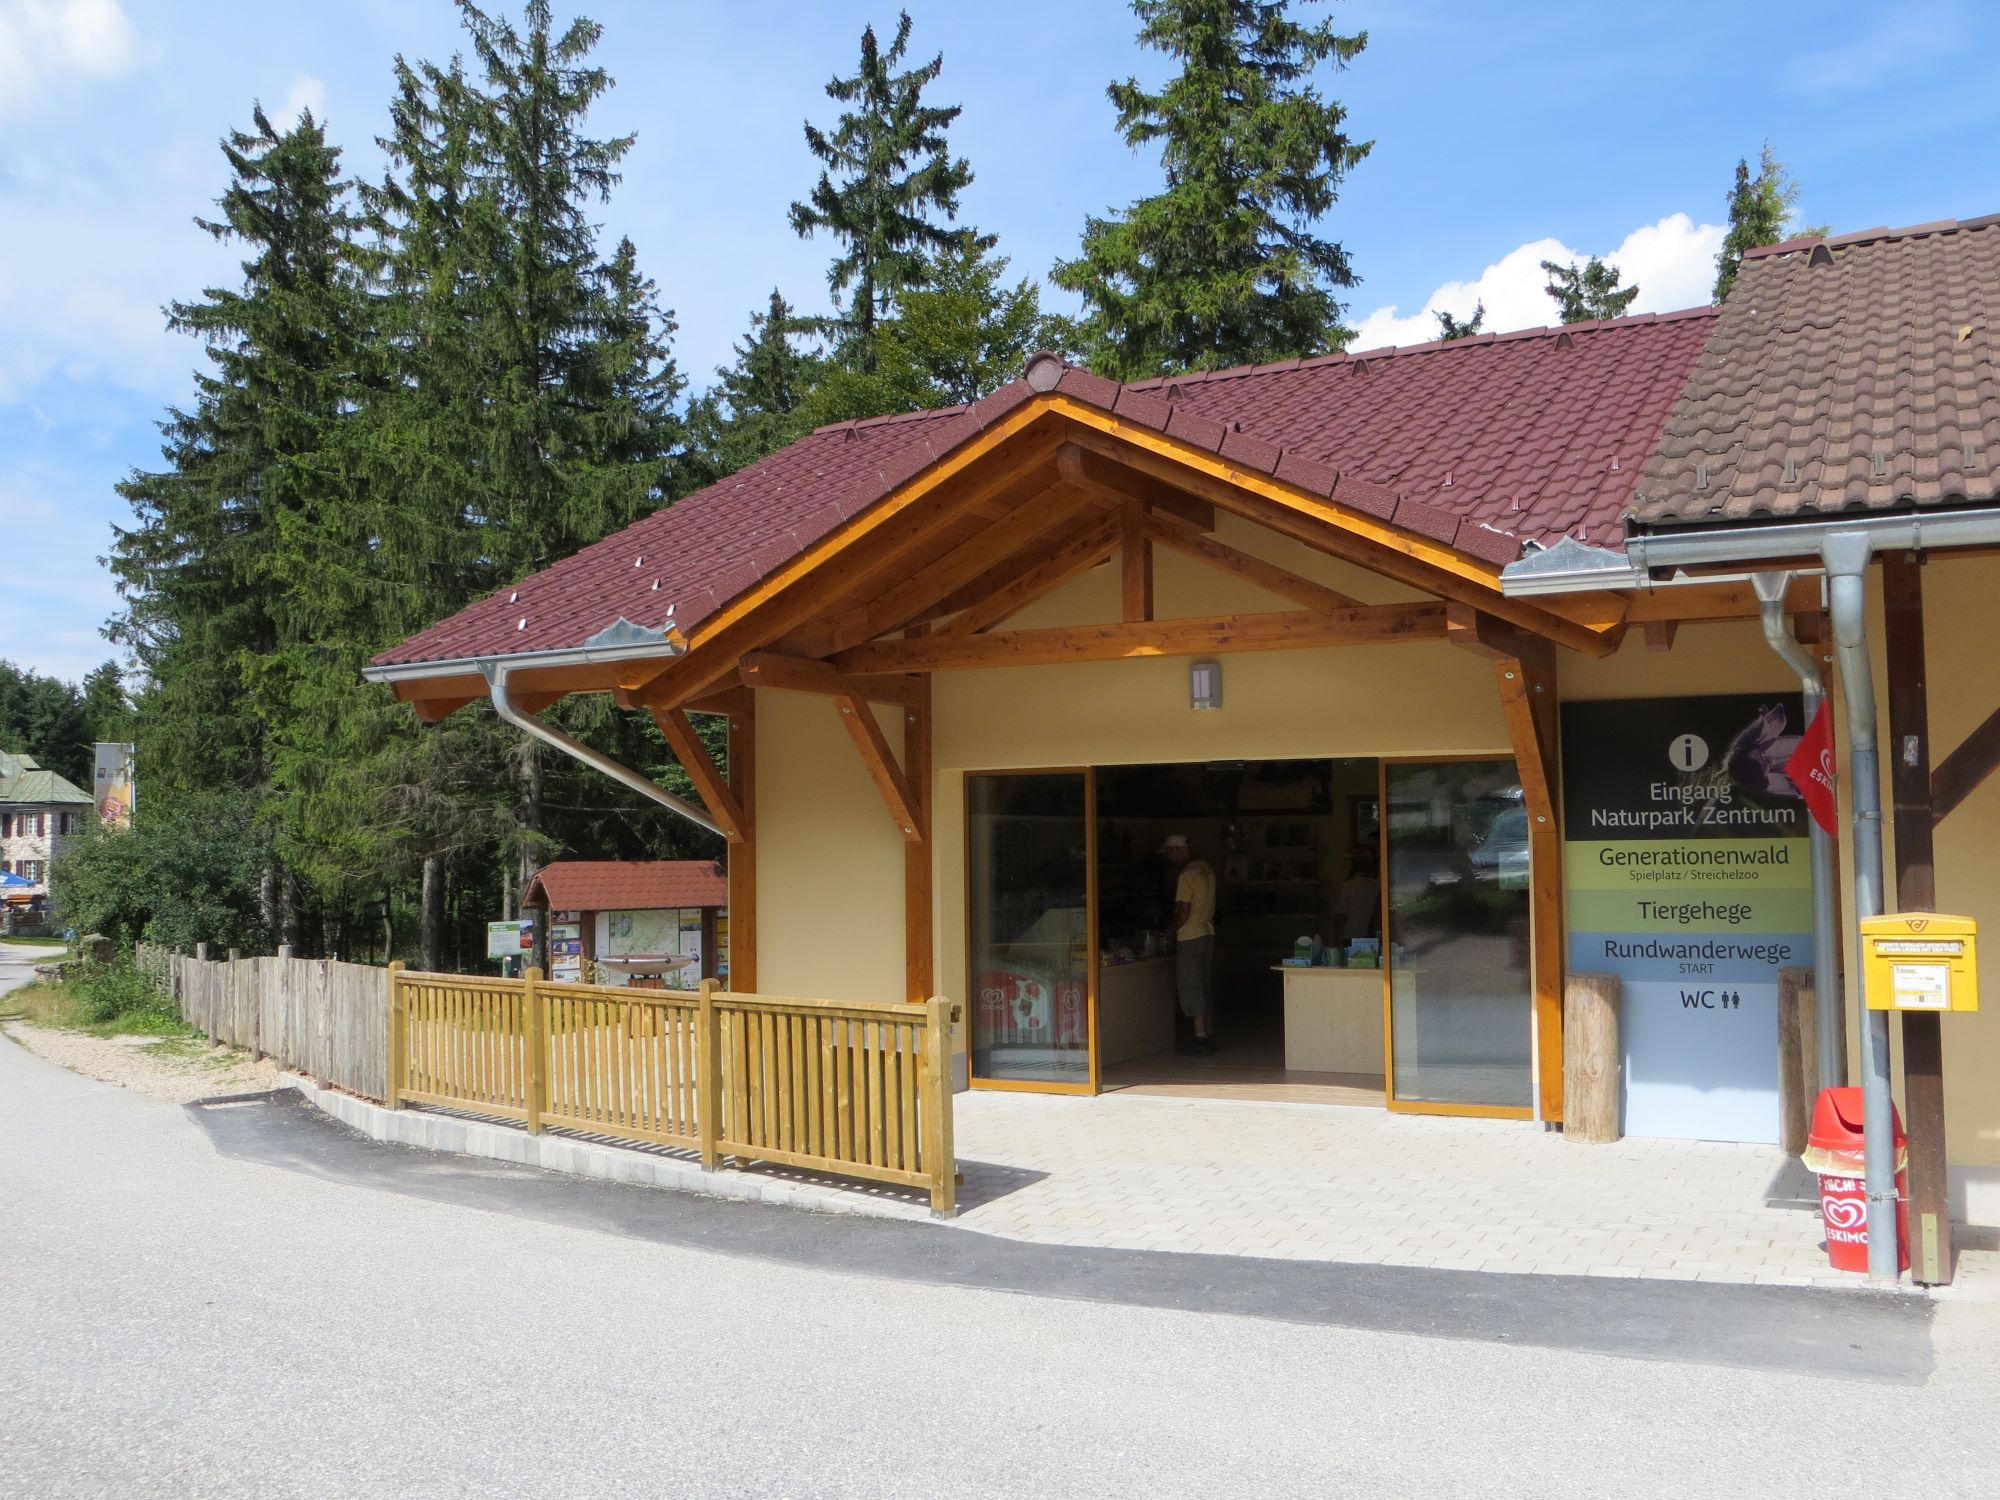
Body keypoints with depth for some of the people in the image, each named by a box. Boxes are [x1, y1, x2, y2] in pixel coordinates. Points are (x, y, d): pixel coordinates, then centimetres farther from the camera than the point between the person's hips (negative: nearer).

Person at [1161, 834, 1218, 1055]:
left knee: (1190, 988, -3)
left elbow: (1183, 914, -19)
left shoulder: (1186, 875, -17)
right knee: (1204, 987, 14)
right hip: (1208, 933, 8)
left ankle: (1200, 1037, -4)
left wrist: (1171, 931, -2)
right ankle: (1210, 1035, 16)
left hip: (1189, 937, -8)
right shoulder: (1207, 868, 9)